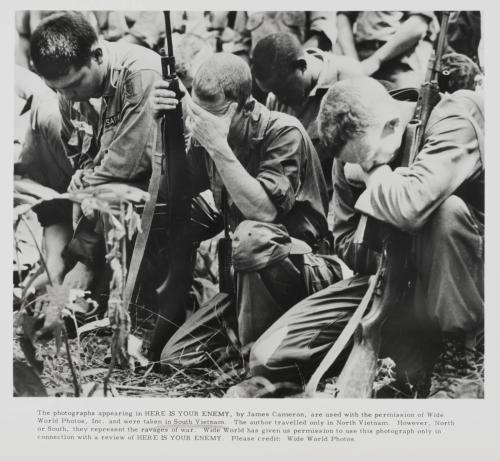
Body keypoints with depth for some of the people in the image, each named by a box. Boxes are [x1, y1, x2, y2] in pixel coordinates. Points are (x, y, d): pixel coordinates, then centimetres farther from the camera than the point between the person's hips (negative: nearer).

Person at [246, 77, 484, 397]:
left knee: (446, 209, -39)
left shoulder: (456, 118, -22)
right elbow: (345, 243, 3)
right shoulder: (354, 154, -4)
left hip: (460, 280, -4)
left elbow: (410, 208, -41)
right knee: (269, 357, -8)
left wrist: (376, 171, -20)